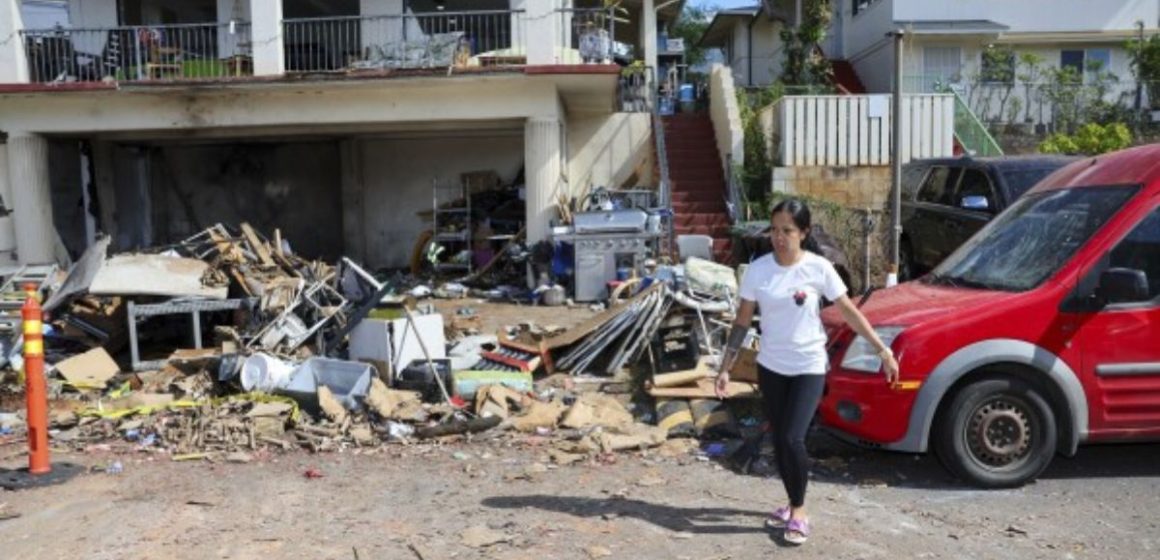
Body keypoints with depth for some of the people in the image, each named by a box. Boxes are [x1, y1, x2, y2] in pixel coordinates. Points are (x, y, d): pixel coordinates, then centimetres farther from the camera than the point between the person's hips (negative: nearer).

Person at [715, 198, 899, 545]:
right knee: (779, 441, 10)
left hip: (809, 367, -3)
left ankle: (799, 511, 9)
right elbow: (743, 321, 0)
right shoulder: (758, 270, -6)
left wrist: (882, 350, -4)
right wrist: (725, 368, -1)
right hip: (770, 367, 3)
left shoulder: (818, 268, -11)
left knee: (793, 439, -12)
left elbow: (849, 311, -3)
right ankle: (793, 504, 30)